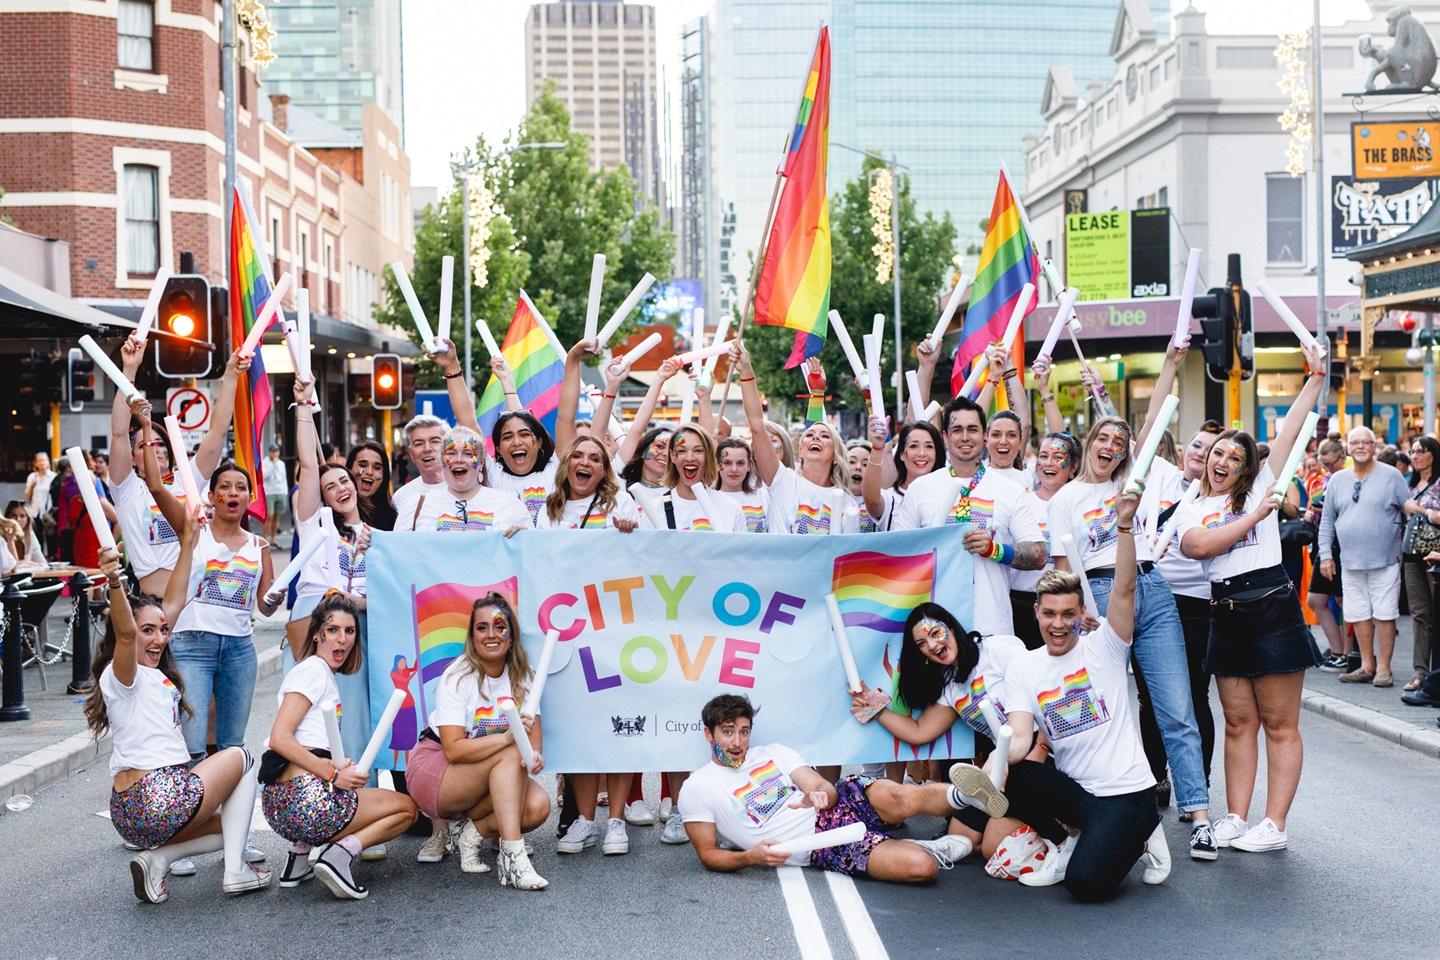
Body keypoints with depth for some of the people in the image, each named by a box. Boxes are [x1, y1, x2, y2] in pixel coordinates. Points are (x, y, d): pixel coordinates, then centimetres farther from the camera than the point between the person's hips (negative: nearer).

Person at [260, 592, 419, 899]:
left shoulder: (326, 675, 24)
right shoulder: (313, 669, -4)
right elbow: (279, 738, -15)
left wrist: (341, 765, 0)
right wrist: (334, 774, -16)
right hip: (305, 796, -8)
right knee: (407, 807, 8)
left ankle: (301, 851, 13)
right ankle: (340, 853, -12)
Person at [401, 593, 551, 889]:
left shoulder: (521, 675, -1)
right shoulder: (457, 676, -17)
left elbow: (534, 731, -5)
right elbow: (454, 750, -25)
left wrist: (535, 754, -29)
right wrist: (508, 737, -39)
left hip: (494, 776, 5)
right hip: (434, 770, -5)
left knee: (538, 806, -24)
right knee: (510, 754, -32)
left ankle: (473, 832, -1)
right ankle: (512, 856, -35)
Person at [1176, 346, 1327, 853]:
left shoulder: (1259, 488, 6)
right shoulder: (1190, 510, 11)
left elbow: (1290, 431, 1)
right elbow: (1199, 545, -10)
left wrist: (1315, 378, -3)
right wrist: (1254, 516, -11)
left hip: (1272, 606, -4)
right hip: (1226, 615, 4)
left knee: (1280, 725, -1)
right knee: (1239, 722, 9)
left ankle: (1274, 825, 1)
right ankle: (1236, 819, 14)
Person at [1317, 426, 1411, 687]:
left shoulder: (1391, 476, -1)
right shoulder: (1338, 480, 10)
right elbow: (1327, 520, 13)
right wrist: (1325, 554, 7)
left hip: (1385, 560, -4)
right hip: (1351, 562, 4)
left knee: (1384, 614, -2)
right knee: (1359, 615, 7)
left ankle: (1383, 668, 5)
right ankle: (1367, 666, 17)